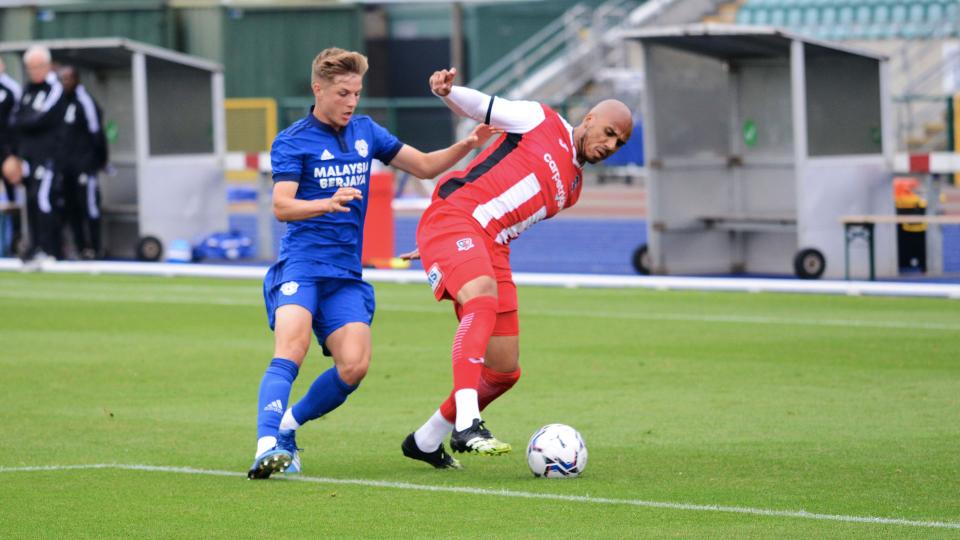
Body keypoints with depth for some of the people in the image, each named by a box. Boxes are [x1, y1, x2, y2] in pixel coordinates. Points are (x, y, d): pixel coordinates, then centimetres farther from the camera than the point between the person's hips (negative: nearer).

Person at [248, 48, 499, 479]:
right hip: (301, 263, -5)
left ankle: (288, 426, 9)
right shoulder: (292, 142, -2)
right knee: (291, 348, -27)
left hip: (345, 273, 5)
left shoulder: (366, 132, 14)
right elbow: (281, 206, -15)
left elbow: (425, 166, 20)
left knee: (354, 366, -12)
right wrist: (328, 204, -34)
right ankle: (267, 446, -37)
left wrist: (467, 145, 3)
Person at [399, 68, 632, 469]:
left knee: (505, 370, 6)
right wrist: (446, 90, -15)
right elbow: (480, 107, 8)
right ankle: (467, 425, -48)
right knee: (483, 300, -36)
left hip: (491, 248, 8)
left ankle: (426, 440, 25)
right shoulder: (540, 121, 8)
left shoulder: (572, 188, 24)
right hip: (453, 215, -8)